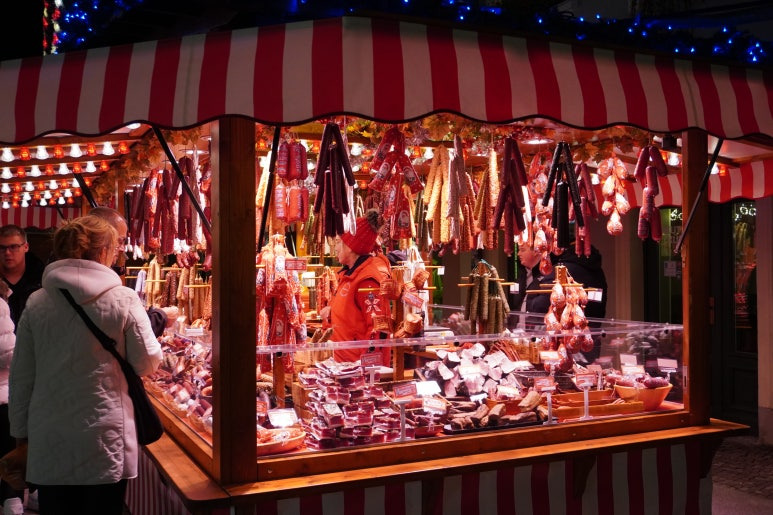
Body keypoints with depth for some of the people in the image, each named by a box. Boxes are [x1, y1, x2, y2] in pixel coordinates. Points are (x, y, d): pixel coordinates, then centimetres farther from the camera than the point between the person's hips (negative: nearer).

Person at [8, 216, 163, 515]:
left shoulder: (36, 303, -1)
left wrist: (20, 429, 14)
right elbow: (148, 364, -5)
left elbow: (21, 375, 3)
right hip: (104, 438, -3)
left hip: (49, 442, 3)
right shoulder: (123, 300, -10)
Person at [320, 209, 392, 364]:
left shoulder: (368, 279, -20)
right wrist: (331, 312, 6)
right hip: (345, 360, 10)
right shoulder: (349, 273, 12)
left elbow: (378, 329, -23)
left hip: (363, 365, -10)